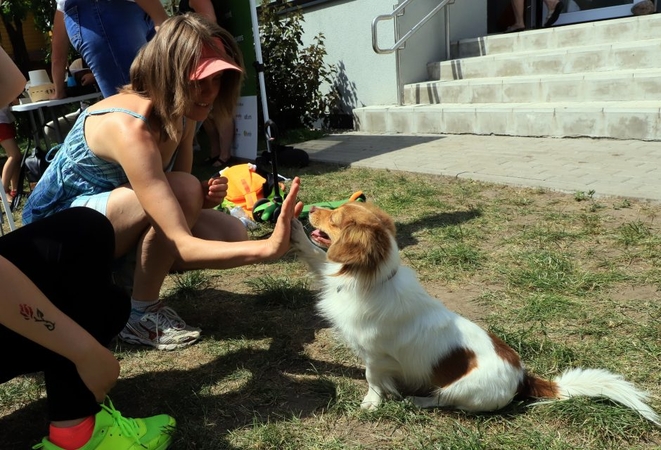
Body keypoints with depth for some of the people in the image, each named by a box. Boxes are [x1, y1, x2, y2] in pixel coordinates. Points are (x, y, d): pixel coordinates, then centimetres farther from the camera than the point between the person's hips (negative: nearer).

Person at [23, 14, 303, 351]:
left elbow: (176, 197, -1)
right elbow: (181, 245, -40)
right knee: (182, 190, -33)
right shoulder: (129, 130, -34)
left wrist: (203, 196, -24)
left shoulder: (180, 114, -9)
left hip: (115, 217, 7)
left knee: (231, 235, -10)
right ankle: (141, 314, -13)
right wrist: (269, 247, -51)